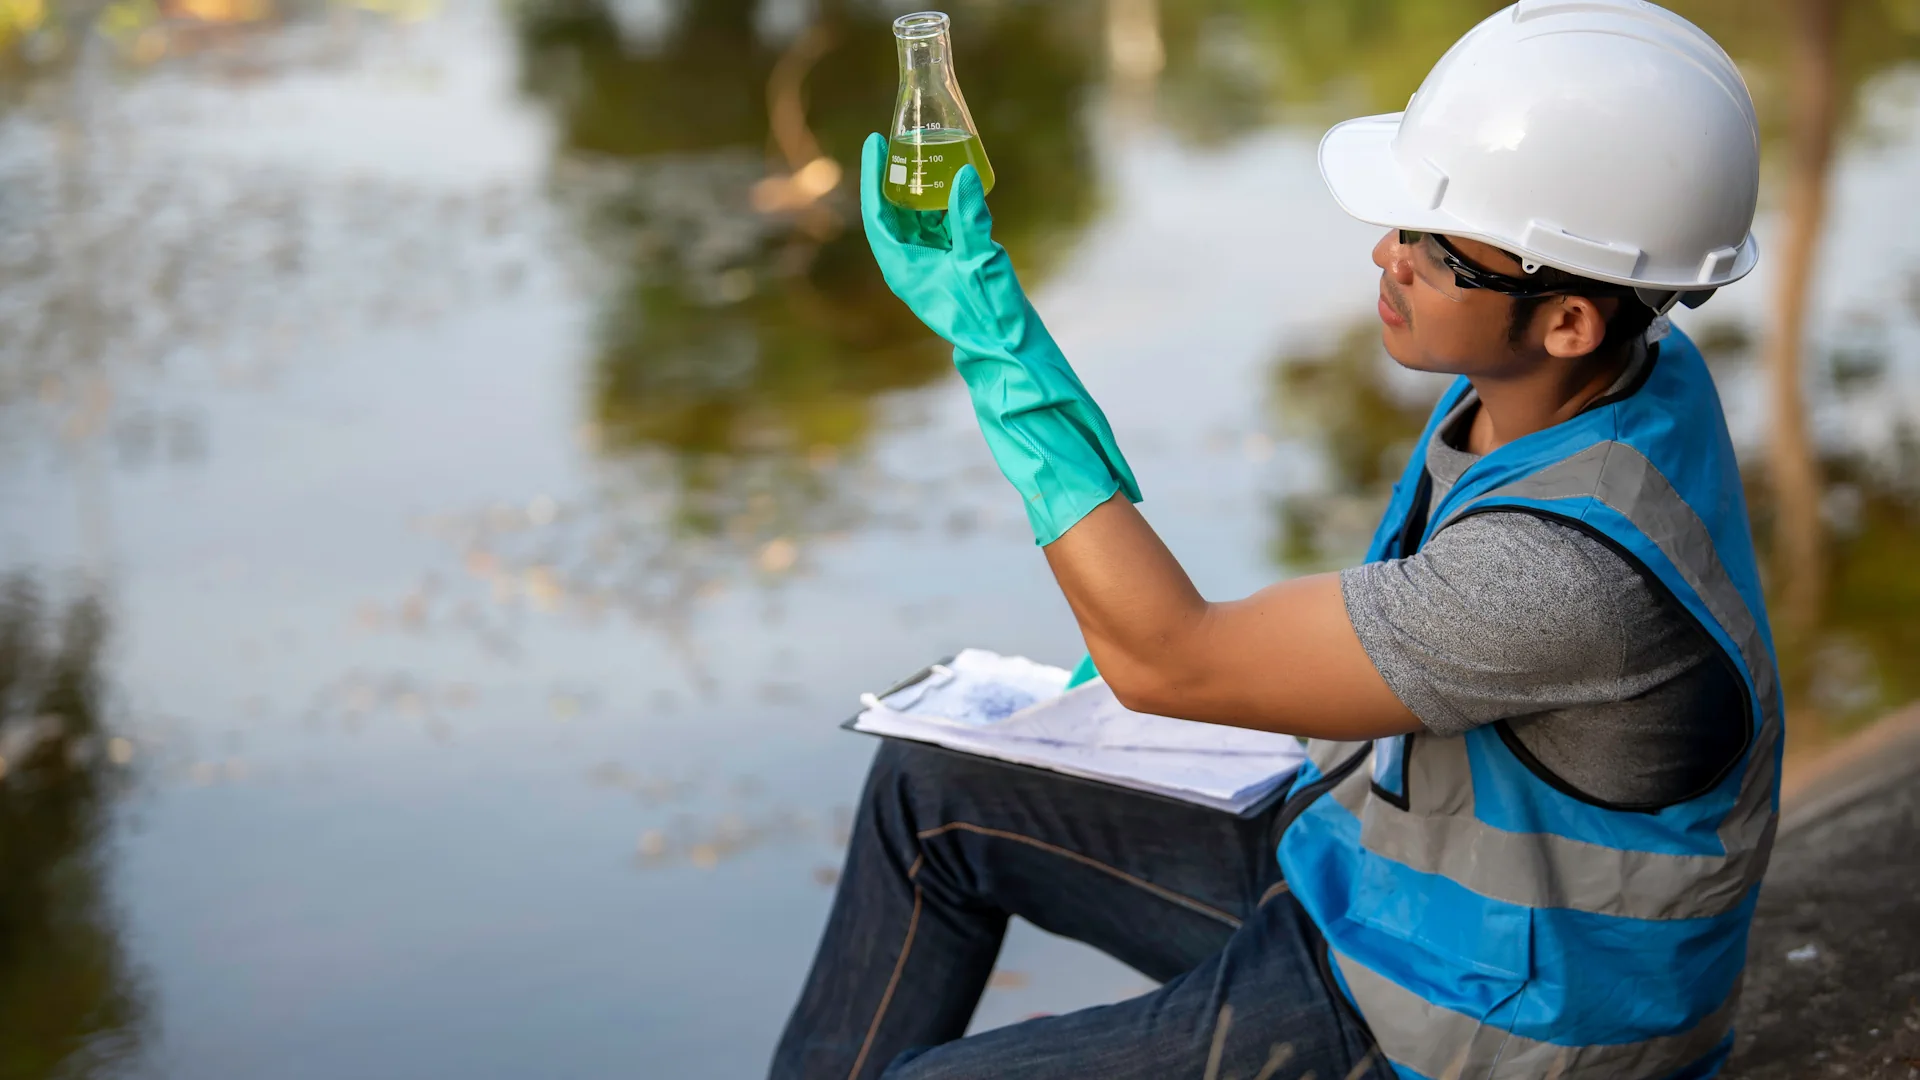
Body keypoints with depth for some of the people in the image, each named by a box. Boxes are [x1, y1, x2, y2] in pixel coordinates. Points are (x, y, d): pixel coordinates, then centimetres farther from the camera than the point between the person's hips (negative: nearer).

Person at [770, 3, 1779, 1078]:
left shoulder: (1581, 569, -38)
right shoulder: (1597, 368, -9)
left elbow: (1162, 660, -29)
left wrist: (990, 326, -28)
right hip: (1365, 882, 9)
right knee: (933, 792, 11)